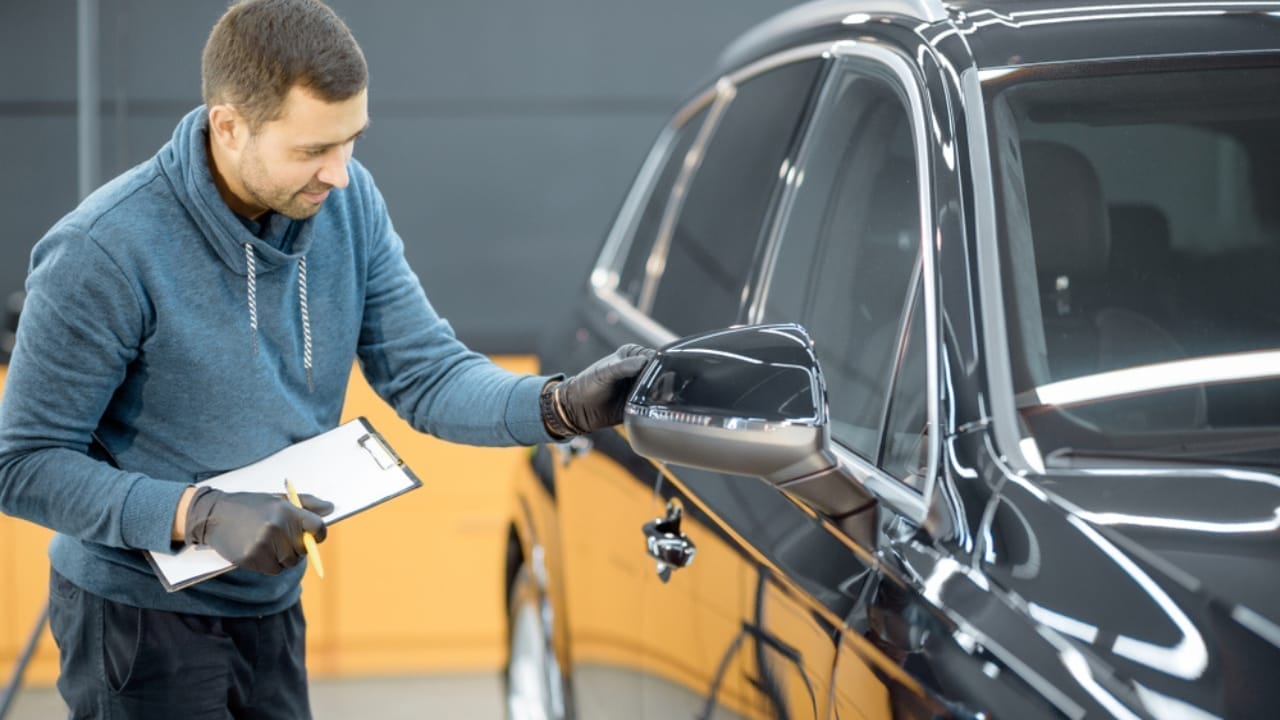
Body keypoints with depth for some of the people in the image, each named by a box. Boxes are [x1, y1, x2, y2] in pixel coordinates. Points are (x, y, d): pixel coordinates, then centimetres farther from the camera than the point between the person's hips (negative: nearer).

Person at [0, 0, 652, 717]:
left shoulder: (348, 201, -6)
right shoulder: (103, 253, -24)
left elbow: (427, 373, -3)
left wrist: (564, 405, -21)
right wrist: (200, 514, -30)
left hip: (271, 605, 6)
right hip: (141, 617, -6)